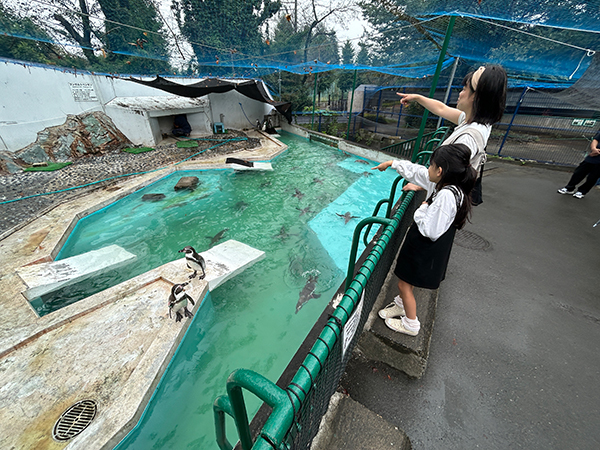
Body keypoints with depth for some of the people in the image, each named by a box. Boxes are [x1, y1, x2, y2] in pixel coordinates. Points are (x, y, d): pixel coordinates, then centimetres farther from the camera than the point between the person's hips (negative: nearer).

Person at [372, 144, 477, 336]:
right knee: (407, 280, 26)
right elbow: (416, 171, 10)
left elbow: (430, 230, -32)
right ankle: (401, 305, 49)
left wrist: (422, 209, -17)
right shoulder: (443, 184, -3)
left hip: (427, 250, -9)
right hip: (421, 245, 9)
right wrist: (392, 163, 18)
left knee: (405, 284, 8)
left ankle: (411, 324, 31)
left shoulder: (446, 195, -31)